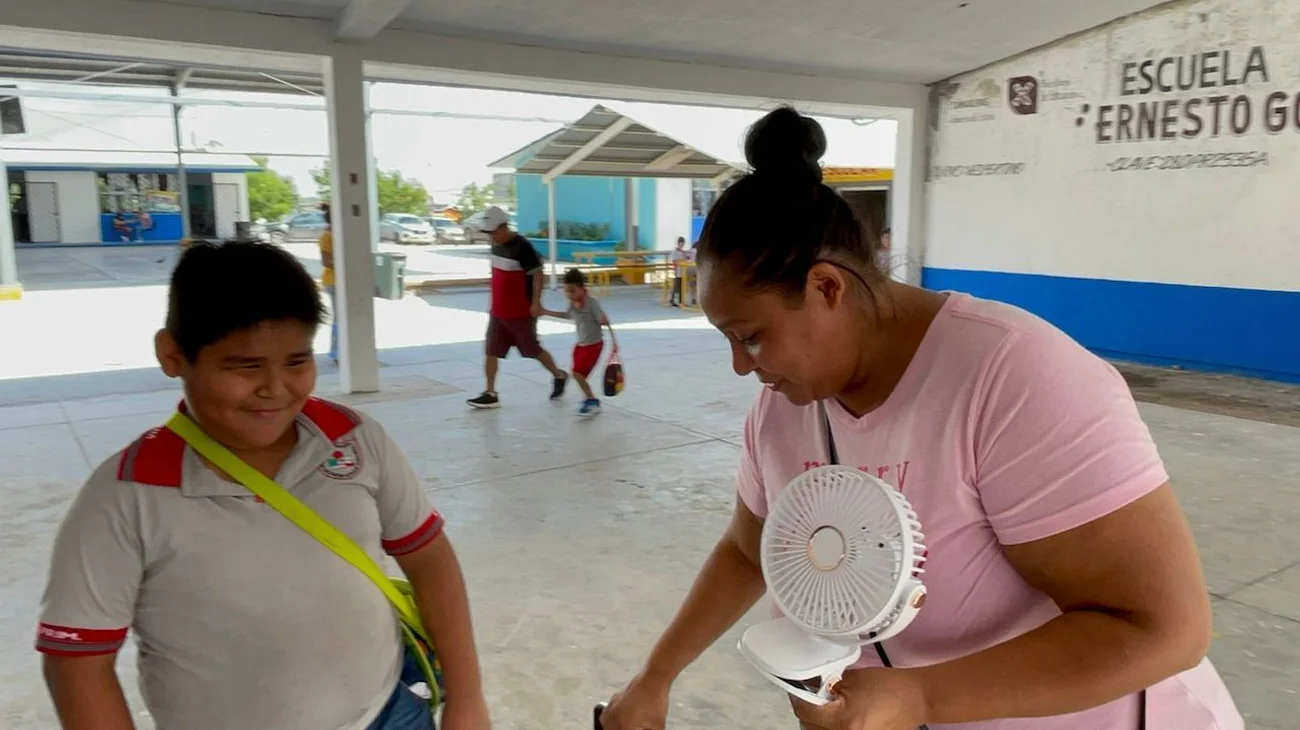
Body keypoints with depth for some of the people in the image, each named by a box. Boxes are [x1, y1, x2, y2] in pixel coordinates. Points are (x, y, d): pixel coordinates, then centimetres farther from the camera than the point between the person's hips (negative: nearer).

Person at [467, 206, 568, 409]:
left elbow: (537, 274, -19)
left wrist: (536, 302, -26)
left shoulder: (522, 247, -19)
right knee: (491, 351, 2)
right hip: (497, 312, 7)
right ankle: (490, 394, 6)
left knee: (534, 350, 8)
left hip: (521, 313, -7)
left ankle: (559, 376, 31)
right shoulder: (496, 245, 6)